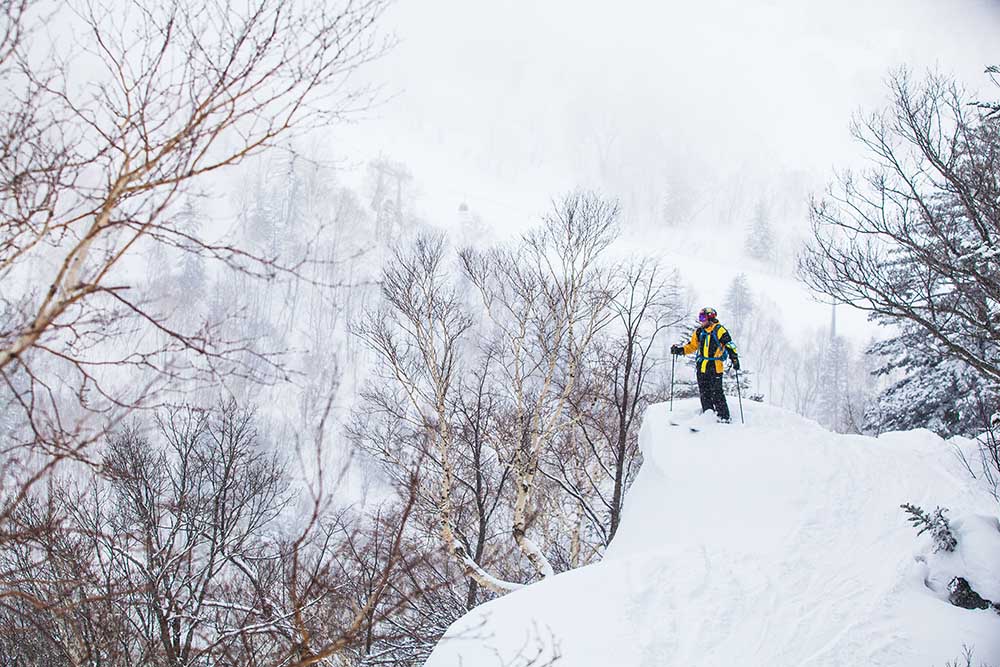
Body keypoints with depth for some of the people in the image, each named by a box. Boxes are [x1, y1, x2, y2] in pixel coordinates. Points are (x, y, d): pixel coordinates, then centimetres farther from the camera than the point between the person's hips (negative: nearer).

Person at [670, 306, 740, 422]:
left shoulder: (719, 330, -4)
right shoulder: (699, 332, 15)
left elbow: (729, 345, -9)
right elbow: (692, 346, 23)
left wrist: (734, 359, -18)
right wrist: (679, 350, 9)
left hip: (714, 367, -7)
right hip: (701, 367, 7)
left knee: (716, 393, -10)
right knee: (704, 393, 7)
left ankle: (724, 417, -6)